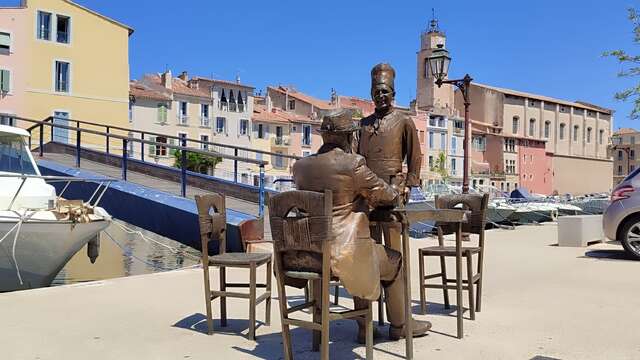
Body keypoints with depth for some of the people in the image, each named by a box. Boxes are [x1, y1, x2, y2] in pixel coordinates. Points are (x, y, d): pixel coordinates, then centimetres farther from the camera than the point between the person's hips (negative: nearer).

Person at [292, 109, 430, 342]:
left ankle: (365, 327, 35)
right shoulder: (352, 163, -13)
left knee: (364, 268, 33)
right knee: (395, 262, 21)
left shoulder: (300, 165, 5)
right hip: (343, 250, -6)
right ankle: (399, 325, 35)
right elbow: (389, 197, -4)